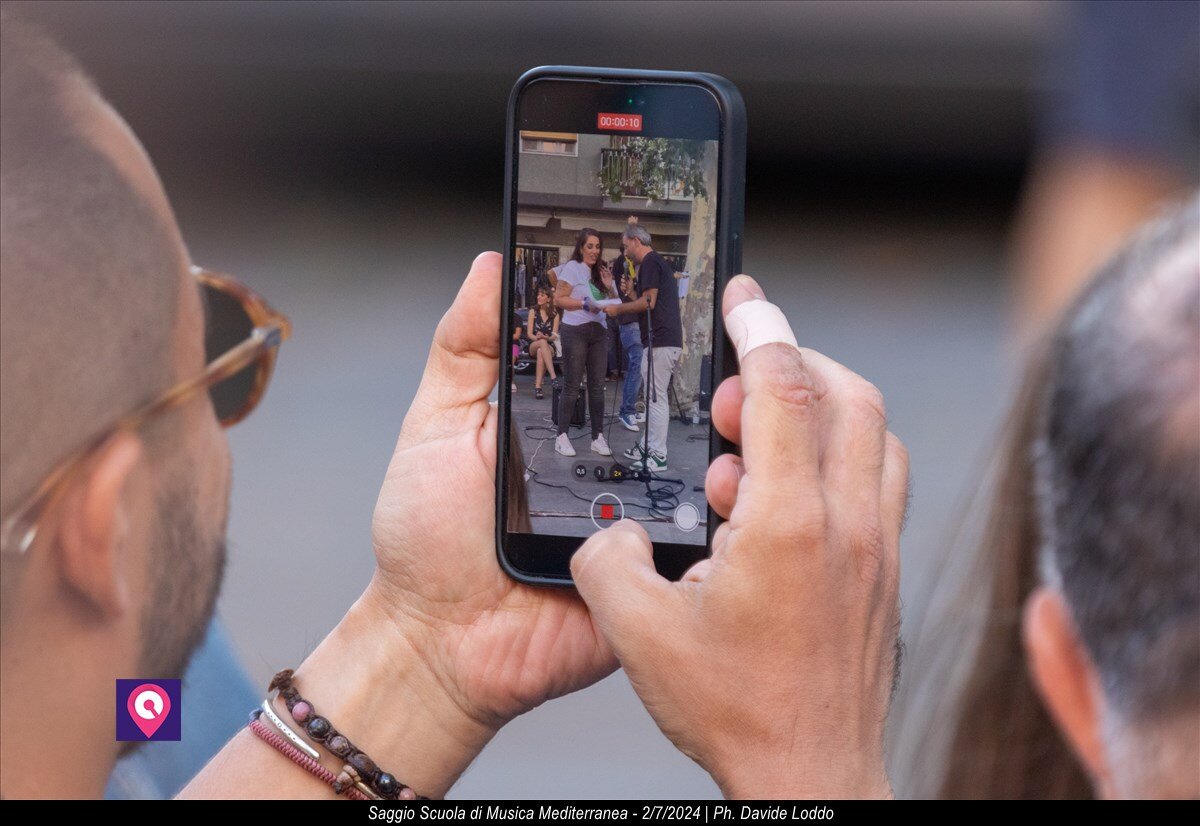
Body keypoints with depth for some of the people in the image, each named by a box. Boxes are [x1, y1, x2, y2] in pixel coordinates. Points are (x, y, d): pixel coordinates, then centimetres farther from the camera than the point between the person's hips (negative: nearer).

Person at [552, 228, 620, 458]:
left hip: (599, 331, 6)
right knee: (571, 385, -5)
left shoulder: (600, 271, 16)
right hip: (575, 331, -6)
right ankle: (562, 437, 0)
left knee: (597, 386, 4)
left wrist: (609, 287, 0)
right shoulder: (572, 268, -3)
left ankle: (598, 437, 6)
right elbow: (558, 299, -10)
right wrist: (585, 304, -18)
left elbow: (614, 303, 18)